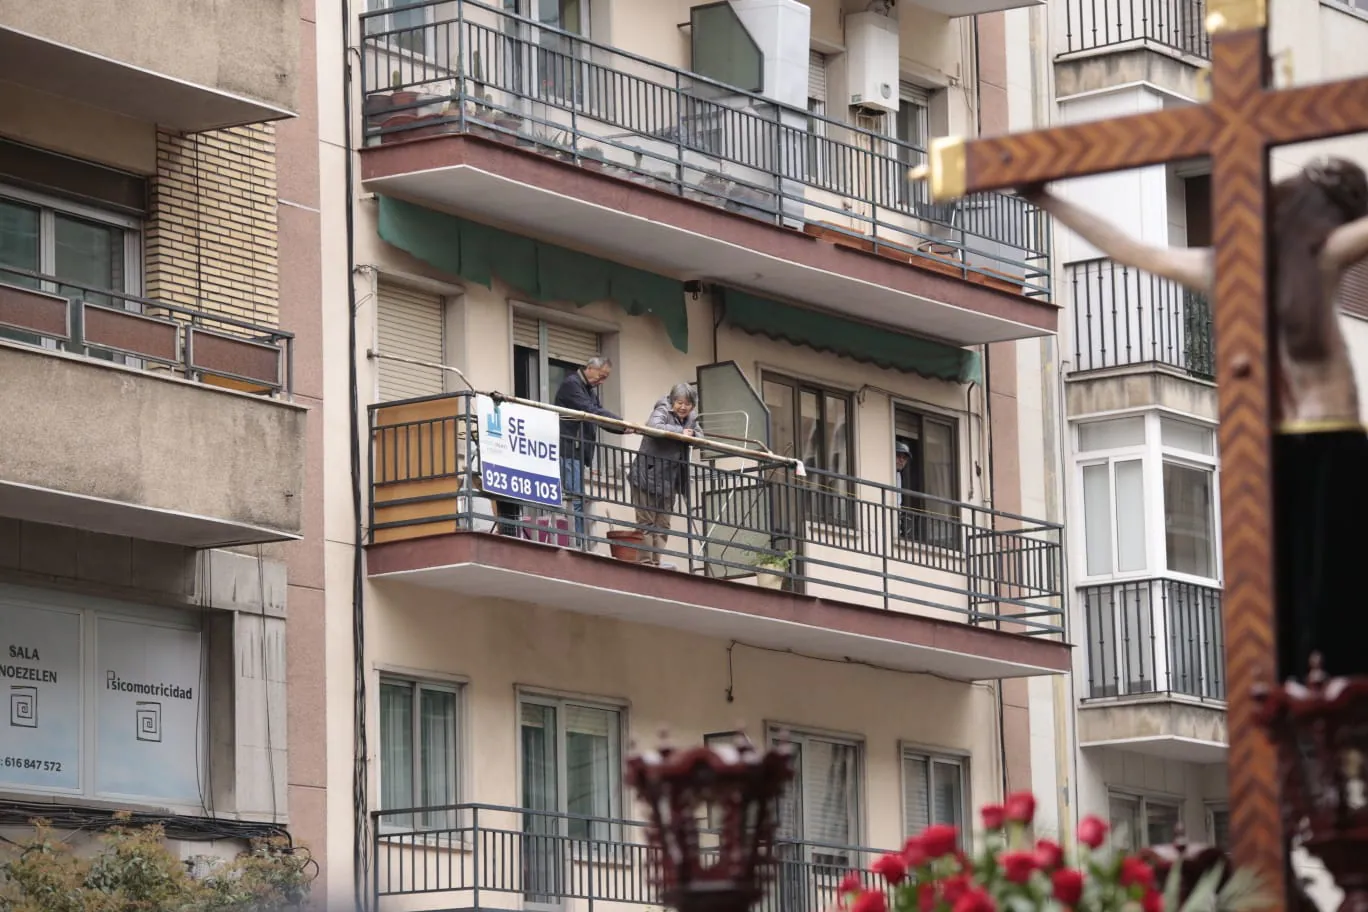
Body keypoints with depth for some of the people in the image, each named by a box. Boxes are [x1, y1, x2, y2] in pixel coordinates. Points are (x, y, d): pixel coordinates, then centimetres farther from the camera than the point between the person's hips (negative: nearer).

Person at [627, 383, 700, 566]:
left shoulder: (691, 419, 11)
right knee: (646, 523, -5)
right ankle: (645, 562, -7)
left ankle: (656, 562, 8)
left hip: (669, 481, 7)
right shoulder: (662, 411, -10)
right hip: (647, 477, -7)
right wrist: (680, 432, -24)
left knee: (663, 525, 6)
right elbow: (653, 427, -30)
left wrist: (691, 434, -14)